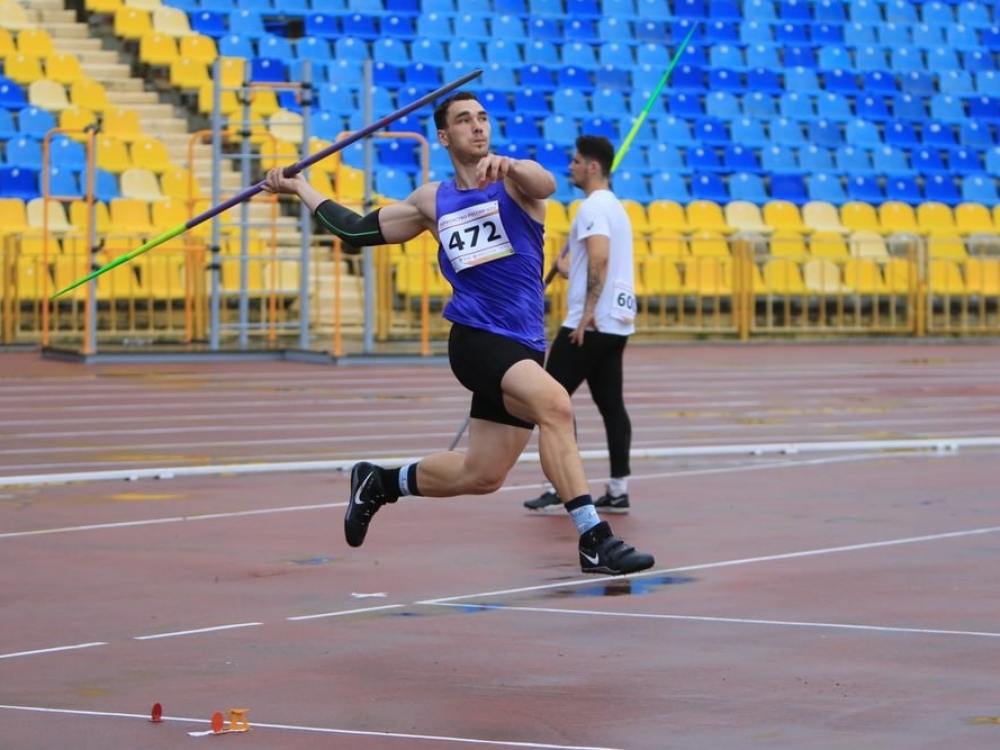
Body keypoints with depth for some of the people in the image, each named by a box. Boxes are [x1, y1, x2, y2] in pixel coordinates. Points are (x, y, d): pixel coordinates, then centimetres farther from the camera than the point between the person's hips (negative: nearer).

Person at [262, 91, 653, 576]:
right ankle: (594, 540, -30)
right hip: (476, 339, -2)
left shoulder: (514, 182, 4)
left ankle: (380, 483, 34)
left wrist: (507, 166, -45)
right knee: (554, 404, -29)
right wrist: (299, 188, 28)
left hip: (521, 348, 2)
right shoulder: (432, 202, 9)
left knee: (480, 475, 8)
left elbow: (544, 184, -23)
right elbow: (356, 230, 23)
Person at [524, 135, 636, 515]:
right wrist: (568, 267, 33)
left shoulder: (594, 206, -12)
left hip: (590, 324, -10)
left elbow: (600, 258, -26)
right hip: (617, 323, 10)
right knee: (611, 404, 7)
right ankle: (618, 490, 4)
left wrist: (588, 311, -28)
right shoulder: (614, 206, 19)